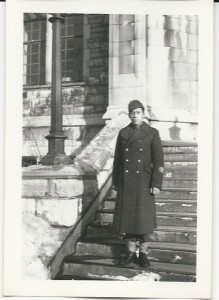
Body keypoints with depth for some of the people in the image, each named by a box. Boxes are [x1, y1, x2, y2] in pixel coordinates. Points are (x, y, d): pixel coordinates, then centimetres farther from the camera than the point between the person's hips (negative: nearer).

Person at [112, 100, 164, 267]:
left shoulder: (152, 133, -1)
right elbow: (117, 159, 12)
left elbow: (158, 161, -4)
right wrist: (115, 182, 9)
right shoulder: (123, 133, 8)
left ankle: (143, 254, 10)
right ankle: (131, 252, 16)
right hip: (126, 182, 3)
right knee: (128, 216, 5)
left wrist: (156, 184, -10)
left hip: (144, 181, -3)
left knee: (143, 217, -2)